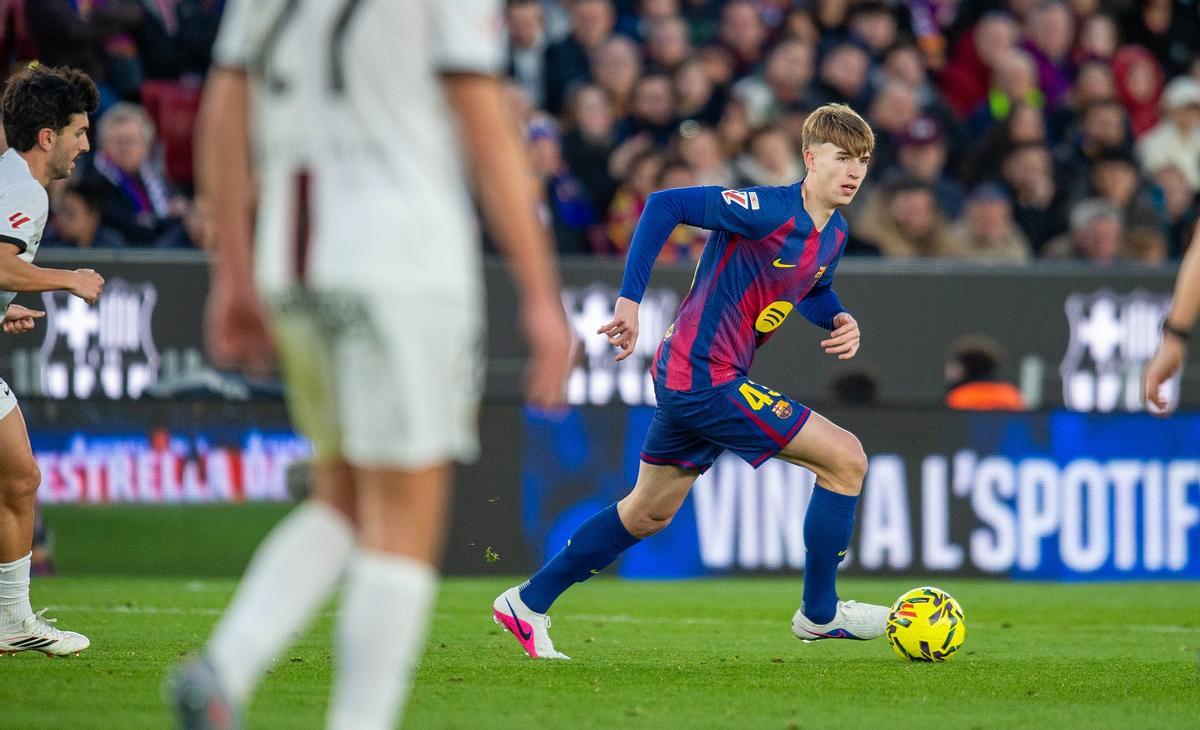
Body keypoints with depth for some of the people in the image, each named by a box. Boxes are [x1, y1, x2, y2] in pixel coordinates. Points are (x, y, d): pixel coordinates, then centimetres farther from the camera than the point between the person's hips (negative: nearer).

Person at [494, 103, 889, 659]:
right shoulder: (767, 210, -19)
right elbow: (664, 205, -21)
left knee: (648, 513, 21)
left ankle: (527, 604, 30)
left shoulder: (834, 234, 8)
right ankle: (819, 614, 4)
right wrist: (630, 299, -24)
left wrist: (839, 319, 5)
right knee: (846, 459, -9)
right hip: (706, 378, -10)